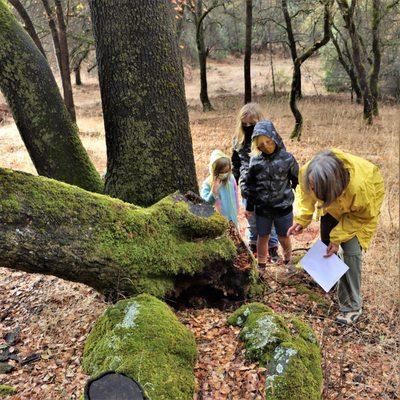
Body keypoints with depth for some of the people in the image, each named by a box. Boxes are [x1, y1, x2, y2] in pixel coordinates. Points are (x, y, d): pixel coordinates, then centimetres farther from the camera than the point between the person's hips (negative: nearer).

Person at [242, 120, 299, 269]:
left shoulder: (287, 158, -12)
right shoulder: (255, 160, -7)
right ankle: (261, 265, 35)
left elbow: (297, 181, -1)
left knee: (284, 238, 14)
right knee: (263, 237, 16)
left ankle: (288, 261, 41)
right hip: (262, 208, 1)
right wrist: (249, 206, 8)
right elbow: (249, 184, 4)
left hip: (283, 207, -1)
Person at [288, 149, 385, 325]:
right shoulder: (308, 173, -36)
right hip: (333, 201, 5)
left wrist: (338, 238, -26)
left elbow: (363, 217, -26)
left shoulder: (359, 187, -46)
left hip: (361, 208, -5)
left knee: (351, 251, -15)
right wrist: (301, 220, -26)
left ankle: (352, 306, -2)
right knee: (326, 240, 16)